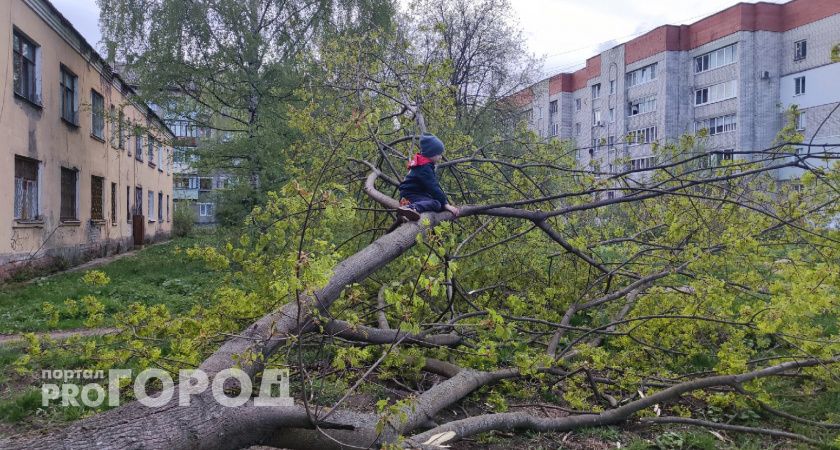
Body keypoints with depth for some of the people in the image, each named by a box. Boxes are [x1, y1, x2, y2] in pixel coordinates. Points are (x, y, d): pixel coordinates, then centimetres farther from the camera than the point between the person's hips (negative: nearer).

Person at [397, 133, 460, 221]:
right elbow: (433, 188, -25)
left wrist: (444, 199, 7)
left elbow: (435, 184, 14)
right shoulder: (424, 167, -20)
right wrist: (445, 204, -25)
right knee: (436, 204, -31)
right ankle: (411, 207, -54)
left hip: (420, 193, 11)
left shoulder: (428, 165, 13)